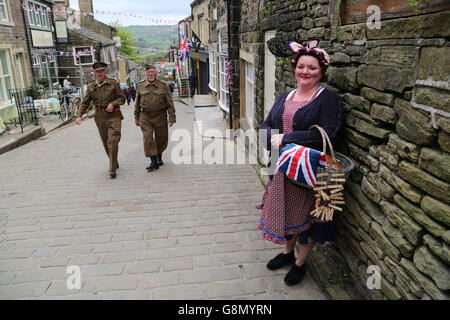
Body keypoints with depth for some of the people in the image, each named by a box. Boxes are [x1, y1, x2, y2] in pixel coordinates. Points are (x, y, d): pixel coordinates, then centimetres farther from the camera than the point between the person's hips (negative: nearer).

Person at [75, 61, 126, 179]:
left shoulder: (114, 83, -1)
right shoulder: (91, 86, 7)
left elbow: (122, 98, 2)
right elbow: (85, 102, 7)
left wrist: (113, 104, -16)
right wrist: (79, 115, -5)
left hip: (113, 116, -4)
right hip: (100, 117, 4)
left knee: (112, 141, -13)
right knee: (105, 142, 12)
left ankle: (112, 169, -9)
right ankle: (114, 163, 32)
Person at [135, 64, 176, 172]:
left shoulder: (163, 86, -1)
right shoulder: (140, 86, 5)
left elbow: (170, 103, -1)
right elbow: (137, 102, 13)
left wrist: (172, 118, -6)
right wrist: (136, 117, 13)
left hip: (160, 116, -1)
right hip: (145, 116, 1)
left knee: (161, 139, 9)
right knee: (148, 138, -9)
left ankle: (159, 156, 35)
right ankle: (154, 162, -3)